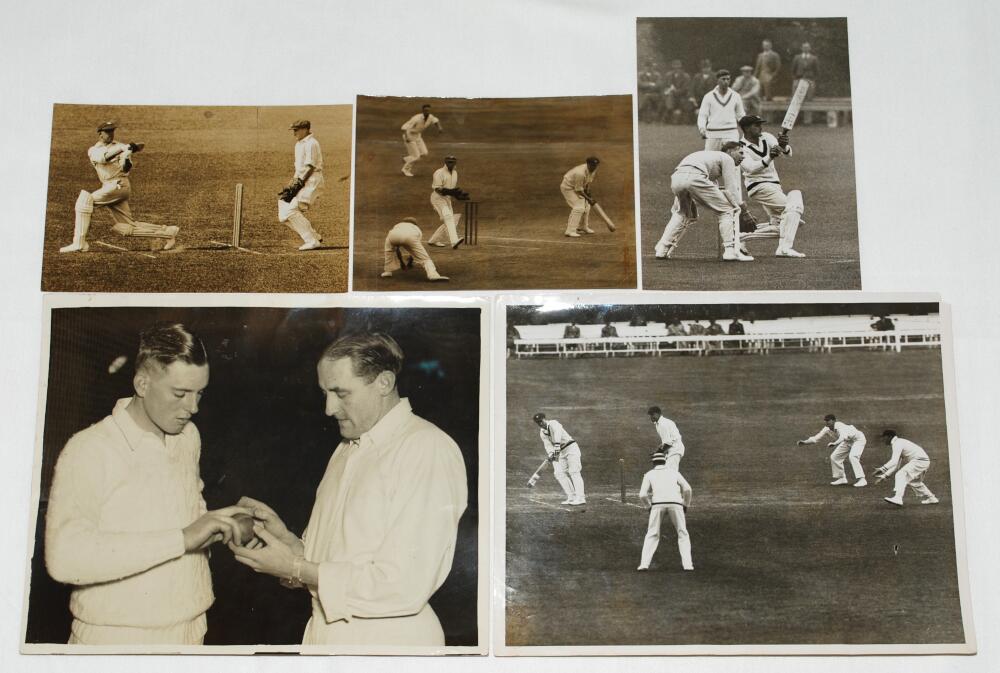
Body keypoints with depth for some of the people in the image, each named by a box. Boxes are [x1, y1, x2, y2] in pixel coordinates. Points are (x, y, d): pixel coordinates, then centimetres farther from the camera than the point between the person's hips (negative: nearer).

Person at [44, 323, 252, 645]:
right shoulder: (88, 450, -15)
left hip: (192, 632, 6)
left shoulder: (189, 437, 7)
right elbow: (64, 556, -29)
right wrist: (182, 539, -32)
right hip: (116, 641, -6)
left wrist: (216, 525, 3)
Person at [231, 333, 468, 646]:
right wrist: (287, 539, -8)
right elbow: (341, 557, 10)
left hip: (387, 639, -7)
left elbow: (405, 585, -23)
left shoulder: (429, 450, -17)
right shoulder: (348, 448, 10)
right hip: (327, 633, 7)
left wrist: (296, 568, -18)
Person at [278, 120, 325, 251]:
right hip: (303, 182, 10)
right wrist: (293, 180, 12)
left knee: (292, 210, -17)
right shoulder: (299, 144, 20)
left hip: (311, 181, -10)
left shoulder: (311, 143, -11)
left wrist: (300, 181, -19)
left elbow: (310, 167, -16)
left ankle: (312, 241, -12)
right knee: (284, 215, 5)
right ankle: (314, 236, 9)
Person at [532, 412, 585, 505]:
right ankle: (571, 497, 2)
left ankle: (580, 498, -20)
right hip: (561, 452, 8)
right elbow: (548, 445, -1)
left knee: (574, 471, -15)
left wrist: (557, 446, -46)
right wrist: (550, 454, -22)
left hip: (571, 448, -8)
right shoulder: (542, 433, 9)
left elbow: (557, 433, -32)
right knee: (559, 473, -1)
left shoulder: (553, 423, -13)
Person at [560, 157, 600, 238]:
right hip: (568, 187, -9)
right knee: (579, 207, -21)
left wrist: (587, 191, 1)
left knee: (586, 206, 15)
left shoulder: (593, 170, -10)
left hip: (578, 186, 9)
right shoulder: (580, 173, -37)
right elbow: (578, 189, -28)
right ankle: (570, 231, -21)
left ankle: (583, 227, 33)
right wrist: (588, 199, -22)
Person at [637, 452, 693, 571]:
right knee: (683, 534, 14)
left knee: (652, 535, 10)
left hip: (658, 504, 0)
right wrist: (686, 505, 27)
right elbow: (687, 489, 14)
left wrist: (648, 507, 29)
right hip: (675, 503, 1)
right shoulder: (673, 471, 26)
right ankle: (687, 564, 2)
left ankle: (644, 563, -4)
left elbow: (642, 495, 11)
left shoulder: (649, 474, 22)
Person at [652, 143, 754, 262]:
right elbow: (731, 189, 8)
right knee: (726, 210, 2)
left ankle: (662, 249, 21)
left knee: (681, 214, 30)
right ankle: (731, 250, -7)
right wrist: (738, 208, 14)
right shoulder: (727, 158, 18)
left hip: (676, 177, 8)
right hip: (694, 177, -8)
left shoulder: (711, 155, 42)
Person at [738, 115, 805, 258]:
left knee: (778, 226, 9)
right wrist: (769, 158, -46)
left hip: (774, 186, 8)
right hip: (759, 187, -8)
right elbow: (751, 168, -31)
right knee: (794, 206, -22)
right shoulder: (741, 148, -13)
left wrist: (784, 146, -34)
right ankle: (784, 248, -26)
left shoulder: (767, 138, 4)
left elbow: (788, 153, -11)